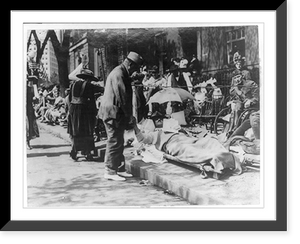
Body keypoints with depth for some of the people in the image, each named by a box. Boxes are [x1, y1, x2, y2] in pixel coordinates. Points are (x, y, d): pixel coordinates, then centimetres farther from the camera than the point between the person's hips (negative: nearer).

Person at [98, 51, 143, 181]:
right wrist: (129, 115, -14)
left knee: (118, 142, 14)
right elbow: (121, 96, -21)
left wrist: (128, 115, 16)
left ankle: (120, 169, 22)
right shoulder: (118, 74, -16)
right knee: (114, 142, -5)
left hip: (117, 114, 11)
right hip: (113, 113, -11)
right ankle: (110, 171, 1)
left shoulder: (121, 73, 18)